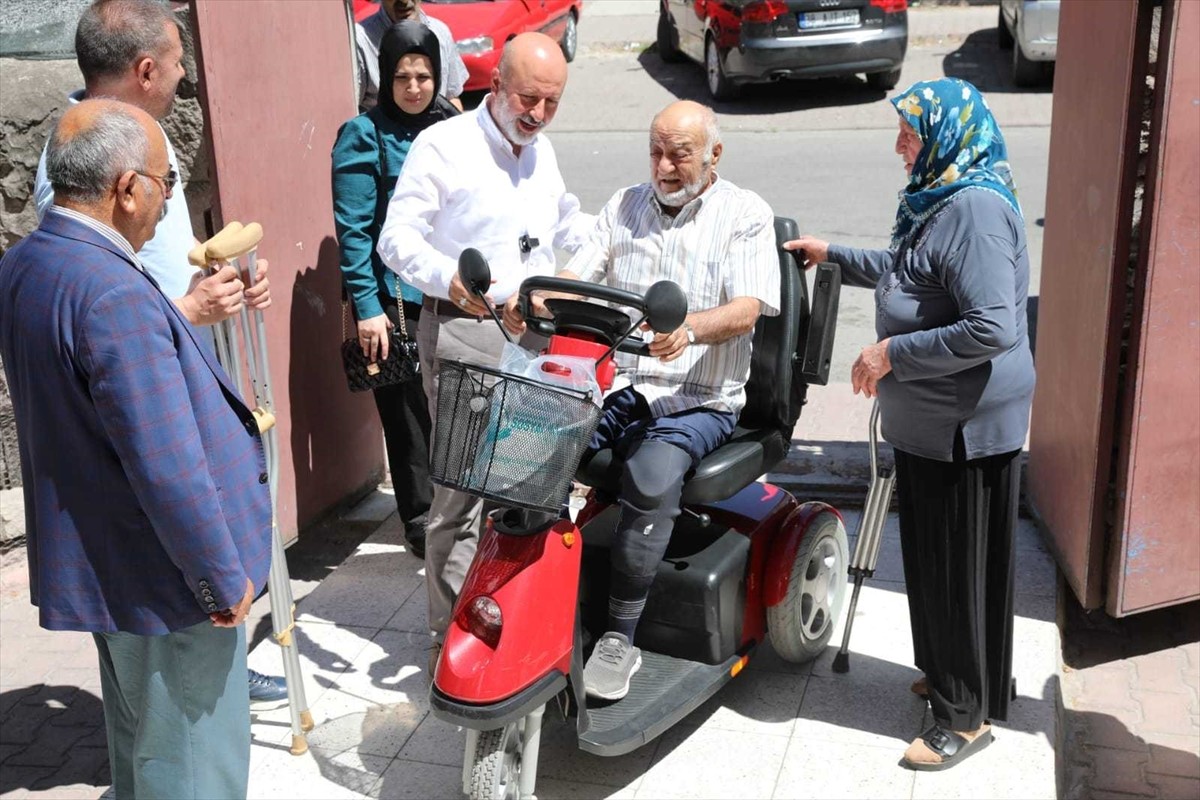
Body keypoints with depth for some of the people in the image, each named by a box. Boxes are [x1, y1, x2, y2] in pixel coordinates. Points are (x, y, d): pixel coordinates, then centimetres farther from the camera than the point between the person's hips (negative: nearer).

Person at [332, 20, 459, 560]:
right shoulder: (364, 138, -8)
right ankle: (419, 520, 19)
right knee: (408, 410, 4)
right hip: (396, 298, -5)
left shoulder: (451, 125, 8)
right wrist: (367, 307, -15)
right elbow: (353, 231, -11)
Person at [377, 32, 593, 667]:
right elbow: (397, 238, -12)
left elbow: (568, 225, 35)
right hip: (464, 335, -6)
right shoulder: (442, 145, -5)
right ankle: (451, 634, 6)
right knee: (462, 490, -6)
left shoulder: (542, 152, 19)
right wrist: (448, 279, -30)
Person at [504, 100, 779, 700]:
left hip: (698, 399, -4)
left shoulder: (745, 215, 2)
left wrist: (689, 328, -33)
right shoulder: (626, 206, 17)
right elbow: (575, 277, 6)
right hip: (613, 385, 5)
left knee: (650, 479, -33)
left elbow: (745, 310, -12)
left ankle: (620, 639, -20)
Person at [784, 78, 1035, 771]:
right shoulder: (942, 200, 11)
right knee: (932, 555, 20)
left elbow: (992, 329, -29)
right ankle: (947, 674, 37)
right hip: (931, 420, 10)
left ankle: (968, 714, 17)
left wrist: (892, 354, -22)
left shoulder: (977, 210, -22)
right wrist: (834, 256, 28)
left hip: (967, 427, -10)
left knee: (959, 564, 2)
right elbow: (903, 273, 29)